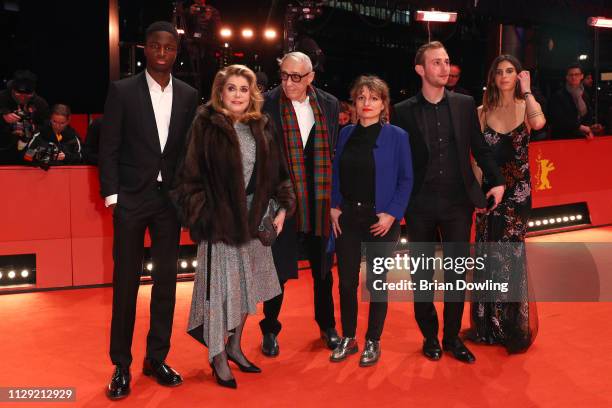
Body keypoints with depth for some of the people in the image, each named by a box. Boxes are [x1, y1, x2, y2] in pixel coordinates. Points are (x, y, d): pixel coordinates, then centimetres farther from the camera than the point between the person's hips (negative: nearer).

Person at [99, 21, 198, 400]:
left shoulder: (188, 95, 6)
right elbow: (108, 148, -3)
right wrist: (112, 195, -9)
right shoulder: (122, 90, -1)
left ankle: (157, 357, 21)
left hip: (171, 198, 3)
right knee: (126, 280, 3)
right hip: (131, 197, -2)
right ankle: (121, 365, 14)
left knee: (166, 278, 7)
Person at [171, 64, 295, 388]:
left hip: (253, 218, 6)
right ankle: (218, 359, 16)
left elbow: (277, 172, 9)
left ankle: (235, 346, 31)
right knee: (220, 286, 1)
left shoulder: (261, 128, 7)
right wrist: (201, 216, -15)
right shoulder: (206, 125, -8)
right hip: (220, 219, -5)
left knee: (246, 284, 14)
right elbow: (191, 175, -10)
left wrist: (283, 207, -2)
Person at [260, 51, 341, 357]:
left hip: (321, 201, 3)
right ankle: (270, 330, 27)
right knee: (277, 270, 7)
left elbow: (337, 150, 7)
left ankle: (327, 326, 35)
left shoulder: (329, 104, 3)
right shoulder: (267, 103, -6)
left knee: (323, 268, 16)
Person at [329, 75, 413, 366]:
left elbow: (406, 179, -4)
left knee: (376, 282, 6)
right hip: (347, 217, 4)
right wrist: (334, 207, 1)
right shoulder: (346, 134, 8)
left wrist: (392, 214, -13)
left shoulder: (396, 136, -4)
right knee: (346, 281, 8)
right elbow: (336, 173, 12)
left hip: (380, 220, -3)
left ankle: (373, 342, 21)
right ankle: (348, 339, 24)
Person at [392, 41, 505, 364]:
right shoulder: (404, 111, -2)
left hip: (458, 203, 2)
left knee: (457, 272, 7)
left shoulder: (464, 104, 5)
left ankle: (452, 337, 22)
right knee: (423, 275, 9)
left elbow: (480, 147, 8)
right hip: (420, 206, -1)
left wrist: (496, 181, -2)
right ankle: (430, 337, 25)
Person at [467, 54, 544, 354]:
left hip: (517, 191, -2)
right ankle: (489, 326, 23)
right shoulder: (483, 112, 5)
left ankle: (515, 327, 17)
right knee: (489, 256, 8)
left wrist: (526, 91, -15)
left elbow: (539, 123, -26)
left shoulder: (526, 107, 0)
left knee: (510, 255, 0)